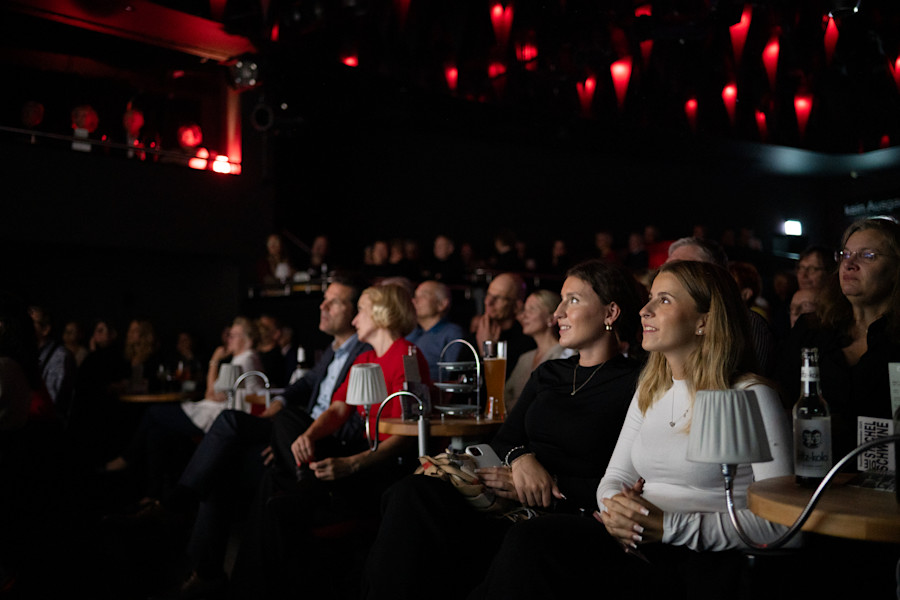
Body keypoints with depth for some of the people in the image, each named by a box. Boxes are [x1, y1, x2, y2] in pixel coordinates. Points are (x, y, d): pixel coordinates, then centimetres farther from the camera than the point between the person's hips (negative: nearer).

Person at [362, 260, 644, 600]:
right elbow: (502, 441, 16)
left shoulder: (635, 386, -2)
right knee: (413, 492, -22)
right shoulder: (547, 374, 21)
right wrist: (521, 457, -7)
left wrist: (552, 485, -14)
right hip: (513, 504, 7)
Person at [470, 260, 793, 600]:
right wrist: (616, 507, -8)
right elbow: (615, 478, 17)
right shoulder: (649, 392, 18)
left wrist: (669, 526, -17)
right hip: (637, 547, 6)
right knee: (529, 540, -25)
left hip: (699, 565, -6)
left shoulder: (750, 397, -5)